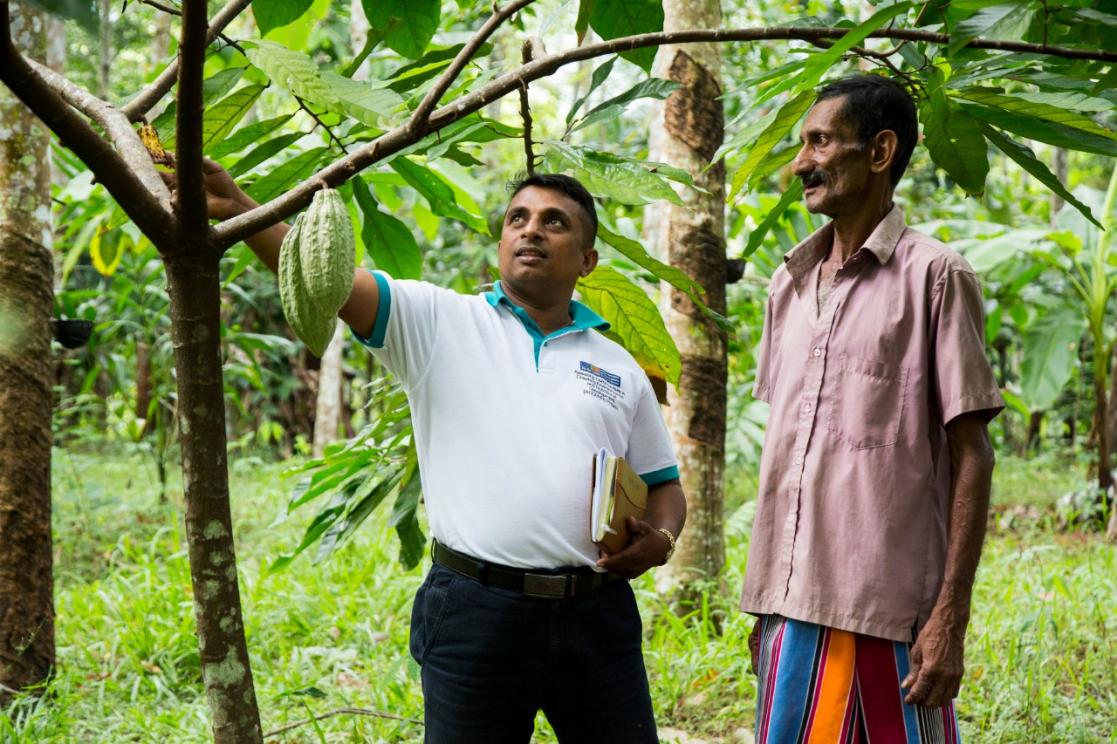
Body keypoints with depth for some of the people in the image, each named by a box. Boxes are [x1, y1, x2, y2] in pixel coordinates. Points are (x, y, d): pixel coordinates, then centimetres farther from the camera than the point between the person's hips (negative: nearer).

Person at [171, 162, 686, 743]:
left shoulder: (621, 369, 13)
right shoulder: (441, 323, 5)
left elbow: (664, 485, 19)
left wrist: (659, 540, -4)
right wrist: (237, 209, -22)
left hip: (595, 613, 3)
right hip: (475, 612, -2)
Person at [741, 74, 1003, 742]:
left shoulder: (934, 276, -5)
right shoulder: (790, 284, 15)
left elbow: (971, 455, -7)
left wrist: (951, 617, -12)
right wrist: (764, 599, 14)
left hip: (888, 612, -6)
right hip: (793, 605, 6)